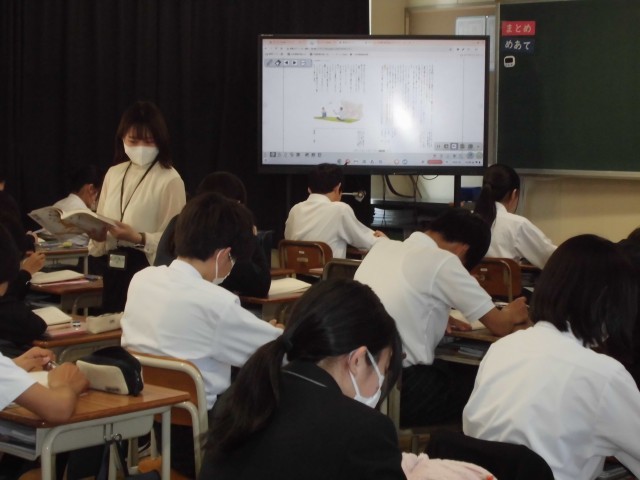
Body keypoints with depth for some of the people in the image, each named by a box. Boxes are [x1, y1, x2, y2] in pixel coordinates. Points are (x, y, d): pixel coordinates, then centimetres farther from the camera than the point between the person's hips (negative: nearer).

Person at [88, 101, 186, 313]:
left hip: (150, 271, -6)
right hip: (115, 270, 6)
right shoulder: (113, 174, 11)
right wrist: (98, 234, -9)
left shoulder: (170, 180, -9)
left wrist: (139, 239, -26)